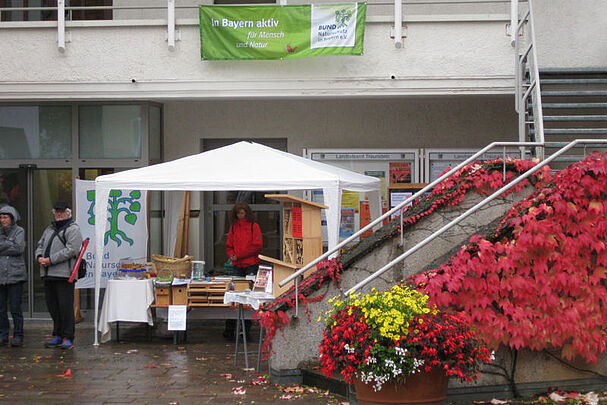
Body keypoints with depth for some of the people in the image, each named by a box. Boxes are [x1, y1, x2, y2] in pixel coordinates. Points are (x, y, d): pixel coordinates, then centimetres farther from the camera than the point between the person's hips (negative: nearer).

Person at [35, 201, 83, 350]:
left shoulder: (73, 229, -4)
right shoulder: (50, 229, 23)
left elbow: (71, 249, -15)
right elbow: (40, 244, 25)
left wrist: (51, 260, -17)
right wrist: (39, 257, 1)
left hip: (64, 274, -8)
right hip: (48, 274, 8)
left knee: (65, 306, -8)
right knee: (52, 306, 11)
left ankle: (68, 338, -4)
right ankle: (57, 335, 20)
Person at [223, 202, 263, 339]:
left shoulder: (253, 226, 0)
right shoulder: (233, 227, 14)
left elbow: (257, 246, -8)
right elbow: (229, 245, 18)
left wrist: (239, 255, -11)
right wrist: (231, 255, -5)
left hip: (251, 264, -3)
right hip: (237, 266, 3)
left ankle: (246, 326, 5)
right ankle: (230, 327, -5)